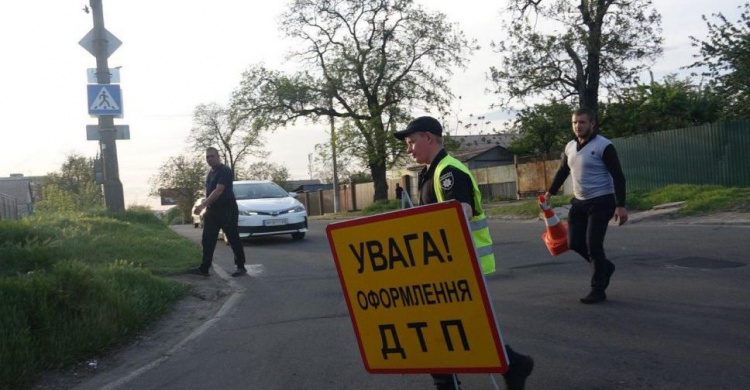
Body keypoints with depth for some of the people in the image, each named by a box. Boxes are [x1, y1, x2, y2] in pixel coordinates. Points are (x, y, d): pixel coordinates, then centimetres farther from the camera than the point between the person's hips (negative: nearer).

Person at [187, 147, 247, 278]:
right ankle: (204, 268, 6)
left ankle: (241, 267, 8)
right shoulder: (209, 173, 15)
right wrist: (205, 207, 15)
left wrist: (203, 205, -28)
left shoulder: (225, 171, -13)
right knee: (207, 241, 4)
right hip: (212, 210, 8)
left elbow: (218, 190, -23)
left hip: (227, 210, -8)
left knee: (234, 240, -1)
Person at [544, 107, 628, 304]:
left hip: (601, 202, -7)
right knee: (574, 242, 6)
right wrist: (550, 192, 26)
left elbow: (618, 177, -16)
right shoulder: (570, 147, 7)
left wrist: (620, 205, -22)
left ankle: (598, 290, 4)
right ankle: (604, 267, 31)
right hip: (579, 202, 7)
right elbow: (562, 172, 23)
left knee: (593, 244, -9)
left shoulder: (604, 146, -14)